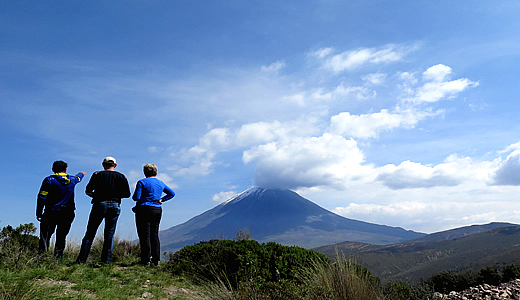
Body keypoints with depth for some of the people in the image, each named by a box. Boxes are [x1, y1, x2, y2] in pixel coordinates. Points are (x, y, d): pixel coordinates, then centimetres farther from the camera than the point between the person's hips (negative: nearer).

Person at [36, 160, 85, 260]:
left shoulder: (49, 180, -2)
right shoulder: (72, 180, 9)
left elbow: (42, 198, -5)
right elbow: (78, 177, 35)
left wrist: (39, 214, -2)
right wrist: (82, 173, 58)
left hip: (51, 213, -3)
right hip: (67, 214, 3)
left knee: (45, 236, 4)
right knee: (61, 237, 7)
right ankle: (58, 257, 2)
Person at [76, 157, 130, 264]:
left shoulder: (97, 174, 3)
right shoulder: (121, 177, 7)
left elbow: (88, 191, -3)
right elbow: (127, 194, 3)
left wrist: (96, 196, 15)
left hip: (100, 204, -1)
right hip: (115, 206, 2)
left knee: (90, 233, 7)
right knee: (110, 234, 8)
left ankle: (81, 259, 7)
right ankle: (107, 260, 6)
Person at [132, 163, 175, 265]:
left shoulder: (142, 182, -6)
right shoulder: (161, 183, 11)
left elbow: (136, 197, -11)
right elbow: (172, 193, 17)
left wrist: (134, 196, 11)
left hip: (144, 209, -5)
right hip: (157, 210, 5)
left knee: (145, 235, -1)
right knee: (154, 234, 10)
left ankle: (146, 259, -2)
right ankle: (156, 260, 9)